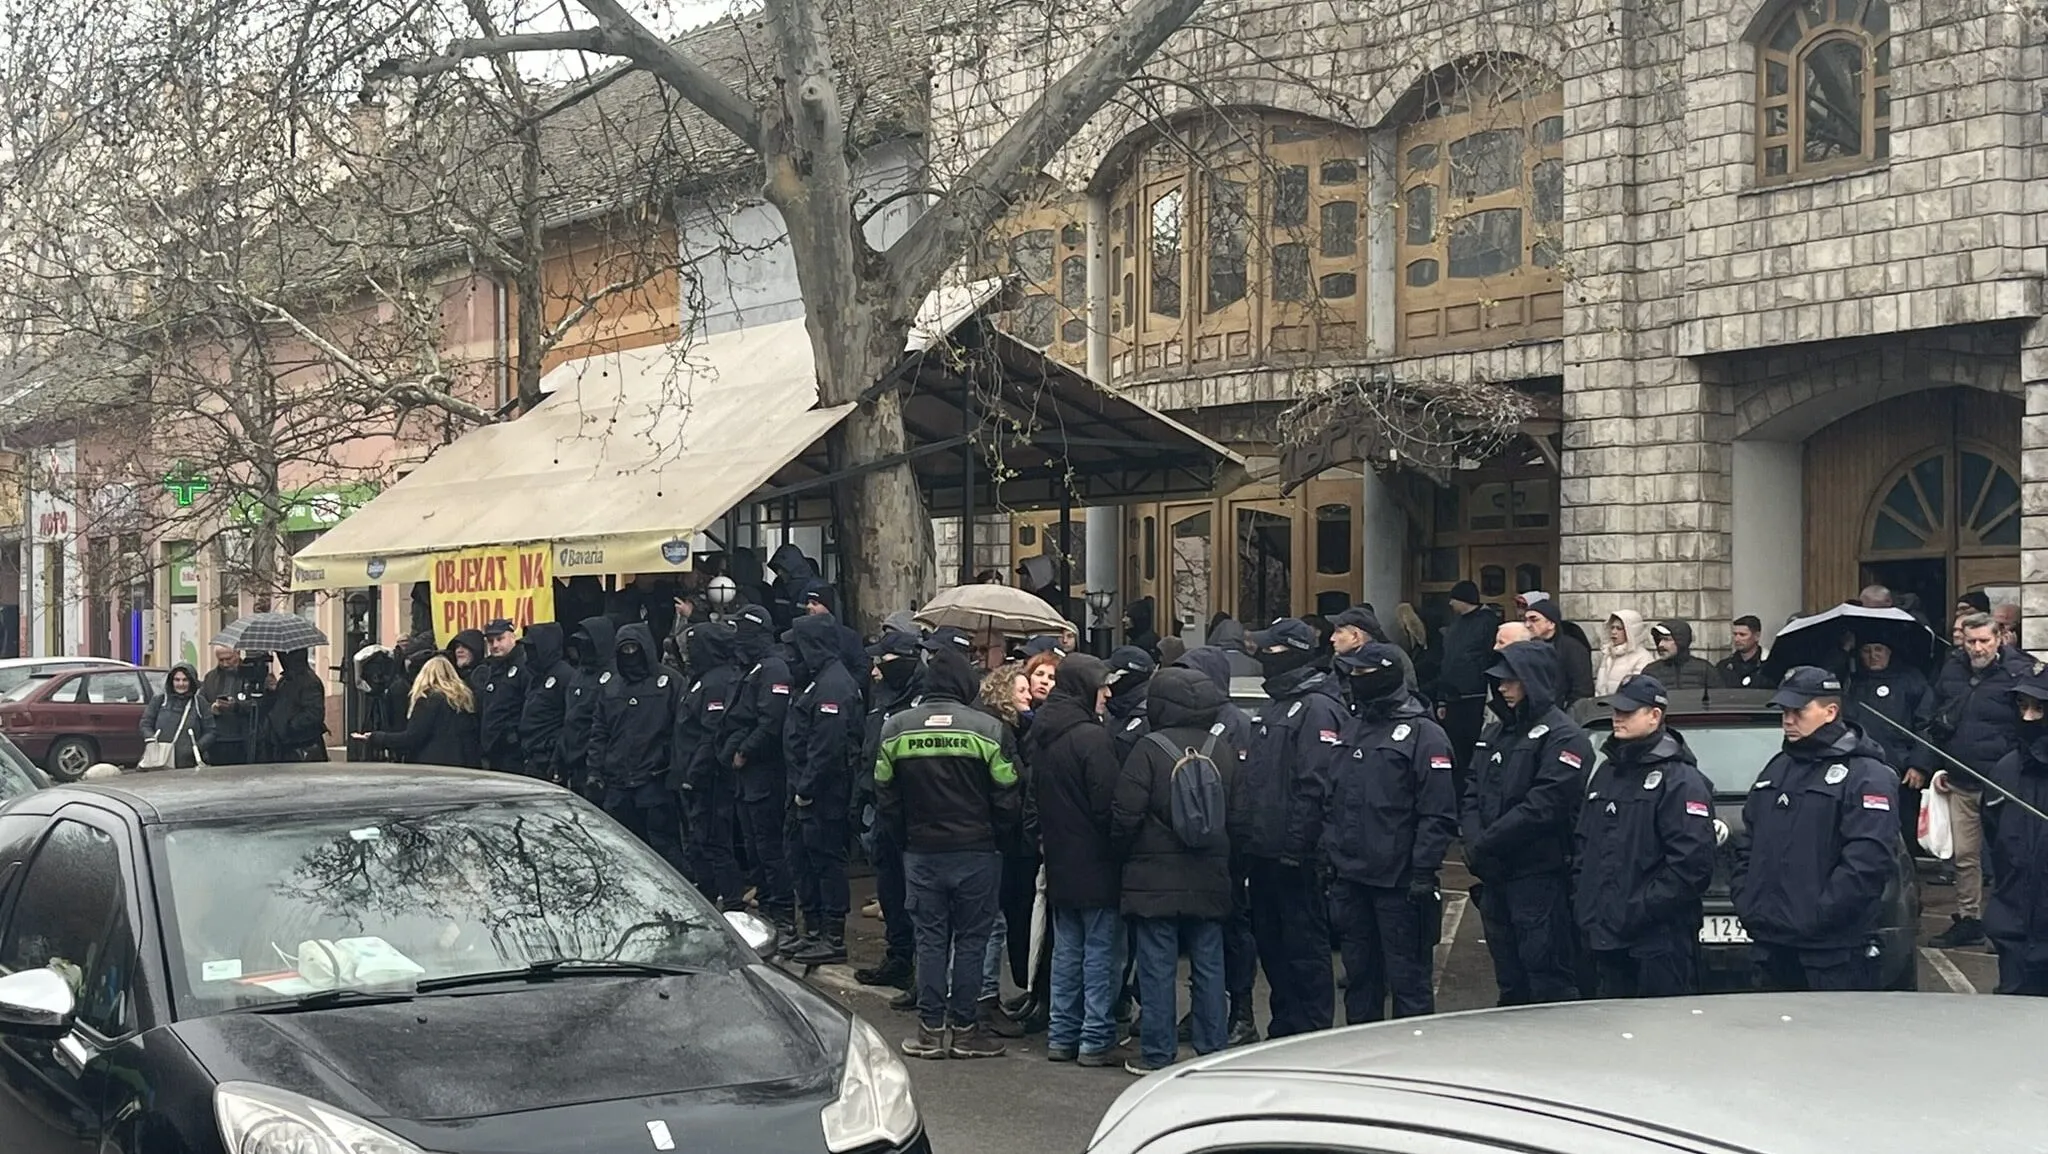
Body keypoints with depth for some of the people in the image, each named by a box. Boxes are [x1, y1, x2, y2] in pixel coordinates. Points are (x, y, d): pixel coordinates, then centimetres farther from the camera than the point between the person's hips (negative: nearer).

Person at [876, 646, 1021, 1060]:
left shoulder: (895, 728, -1)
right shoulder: (988, 729, -9)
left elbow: (885, 797, 5)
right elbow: (1007, 799, -6)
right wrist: (1002, 840, 10)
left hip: (921, 852, 2)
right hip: (977, 851, -2)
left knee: (930, 938, 8)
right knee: (971, 939, 5)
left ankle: (931, 1029, 9)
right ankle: (964, 1027, 8)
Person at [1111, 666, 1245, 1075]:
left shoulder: (1150, 749, -12)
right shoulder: (1223, 750, 3)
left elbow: (1125, 814, -12)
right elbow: (1238, 817, 7)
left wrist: (1124, 854, 6)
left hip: (1155, 879, -4)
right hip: (1210, 880, 4)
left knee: (1157, 965, 1)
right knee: (1208, 964, 10)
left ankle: (1157, 1053, 3)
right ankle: (1212, 1049, 14)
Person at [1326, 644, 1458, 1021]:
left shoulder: (1423, 734, -8)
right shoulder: (1352, 729, 16)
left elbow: (1437, 814, -12)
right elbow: (1332, 801, 21)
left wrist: (1422, 872, -17)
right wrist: (1329, 854, 13)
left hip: (1398, 882, -7)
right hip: (1350, 878, 7)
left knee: (1407, 977, -3)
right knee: (1358, 974, 14)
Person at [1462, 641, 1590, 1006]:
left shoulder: (1562, 736, -10)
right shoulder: (1503, 732, 17)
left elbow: (1543, 806, -19)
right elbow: (1474, 791, 11)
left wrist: (1486, 843, -15)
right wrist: (1474, 842, -7)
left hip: (1540, 876, -8)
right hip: (1495, 875, 8)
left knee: (1548, 985, -7)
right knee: (1510, 981, 15)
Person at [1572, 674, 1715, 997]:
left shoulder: (1681, 780, -10)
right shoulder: (1606, 773, 18)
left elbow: (1692, 861, -19)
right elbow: (1582, 845, 22)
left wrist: (1642, 910, -19)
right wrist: (1583, 903, 9)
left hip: (1660, 939, -8)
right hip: (1606, 935, 8)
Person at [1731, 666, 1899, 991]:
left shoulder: (1866, 776, -8)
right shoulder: (1777, 769, 19)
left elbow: (1867, 861, -19)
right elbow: (1747, 845, 22)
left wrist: (1817, 917, -20)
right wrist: (1746, 903, 8)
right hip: (1771, 946, 8)